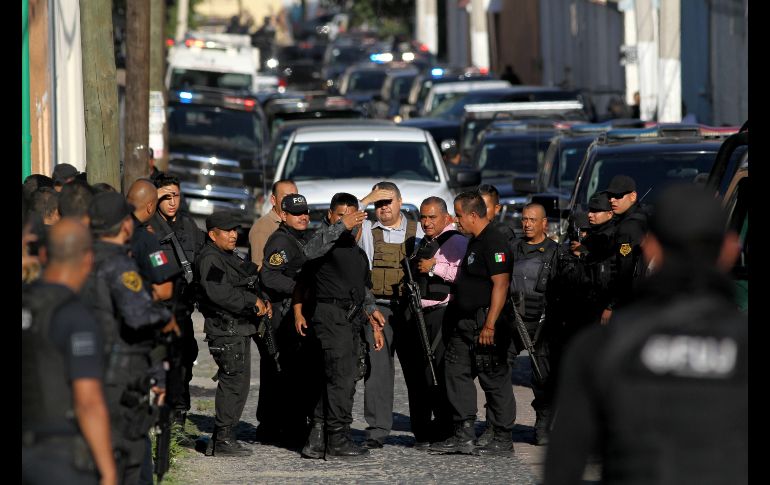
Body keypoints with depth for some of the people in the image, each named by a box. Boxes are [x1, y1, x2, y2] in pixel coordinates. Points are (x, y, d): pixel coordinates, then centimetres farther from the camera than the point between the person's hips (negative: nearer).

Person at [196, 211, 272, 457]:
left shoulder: (230, 257, 21)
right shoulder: (210, 259, -12)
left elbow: (248, 281, 28)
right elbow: (219, 292, -25)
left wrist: (263, 301, 9)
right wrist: (253, 301, -20)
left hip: (240, 328, 10)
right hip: (225, 329, -10)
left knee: (237, 382, 12)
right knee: (234, 381, -11)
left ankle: (221, 439, 17)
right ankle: (223, 439, -7)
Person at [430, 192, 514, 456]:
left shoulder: (494, 242, -15)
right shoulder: (475, 242, 17)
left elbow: (500, 284, -22)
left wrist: (489, 325, -25)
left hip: (485, 324, -11)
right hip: (465, 324, 11)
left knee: (495, 381, -3)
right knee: (456, 374, 8)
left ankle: (503, 440, 3)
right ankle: (464, 436, 11)